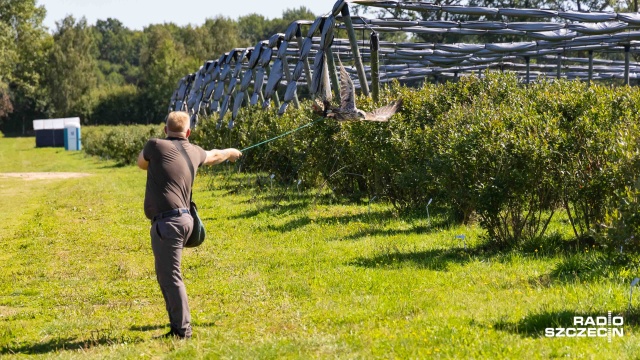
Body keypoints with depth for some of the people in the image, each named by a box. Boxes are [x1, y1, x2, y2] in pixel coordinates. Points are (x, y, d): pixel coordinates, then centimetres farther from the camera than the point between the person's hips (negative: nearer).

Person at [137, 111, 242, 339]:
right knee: (165, 275, 17)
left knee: (170, 277, -5)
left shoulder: (156, 146, -4)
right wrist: (231, 153, 58)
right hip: (183, 220, 8)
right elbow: (213, 156, 36)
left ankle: (182, 331, -3)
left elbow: (141, 163, 17)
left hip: (167, 223, -8)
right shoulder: (194, 152, 13)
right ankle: (178, 325, 21)